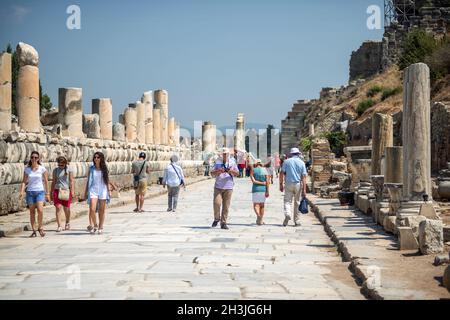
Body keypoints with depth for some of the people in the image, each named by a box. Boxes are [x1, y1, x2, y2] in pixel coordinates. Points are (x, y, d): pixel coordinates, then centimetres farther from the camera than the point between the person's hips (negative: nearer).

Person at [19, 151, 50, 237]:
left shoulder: (42, 169, 0)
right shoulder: (27, 169, 5)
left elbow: (46, 181, 3)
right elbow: (24, 181, 3)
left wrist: (47, 194, 2)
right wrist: (21, 192, -10)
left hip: (40, 192, -2)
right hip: (30, 192, 2)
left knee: (40, 210, -17)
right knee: (32, 212, 4)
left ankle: (40, 227, 3)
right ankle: (34, 231, 11)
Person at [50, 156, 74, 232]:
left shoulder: (69, 170, 1)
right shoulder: (55, 170, 8)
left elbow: (71, 181, 0)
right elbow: (53, 182, 13)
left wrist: (72, 191, -9)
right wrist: (51, 193, 12)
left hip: (66, 191, -1)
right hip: (57, 190, 1)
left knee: (66, 209, 7)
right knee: (58, 208, -11)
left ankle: (67, 223, 34)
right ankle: (59, 226, -12)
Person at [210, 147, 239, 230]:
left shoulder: (232, 162, 8)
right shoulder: (218, 162, 8)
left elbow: (237, 173, 8)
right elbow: (212, 174, 6)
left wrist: (231, 171, -13)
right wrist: (218, 171, -14)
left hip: (228, 187, 0)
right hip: (218, 186, 0)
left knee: (226, 206, 0)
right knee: (217, 203, -14)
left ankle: (223, 223, 7)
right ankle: (217, 219, 9)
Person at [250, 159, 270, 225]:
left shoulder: (253, 170, 1)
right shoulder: (264, 170, 4)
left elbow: (253, 181, -11)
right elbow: (267, 181, -4)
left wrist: (262, 183, -4)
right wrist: (267, 191, -6)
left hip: (256, 189, -2)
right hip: (263, 189, 2)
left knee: (256, 205, -1)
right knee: (262, 205, 12)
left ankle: (258, 215, -31)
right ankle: (261, 220, 13)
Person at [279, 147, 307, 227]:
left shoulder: (286, 161, 2)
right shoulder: (302, 163, 1)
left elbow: (282, 173, -1)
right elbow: (303, 177, -5)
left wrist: (281, 184, 6)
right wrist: (304, 190, -6)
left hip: (288, 184, 0)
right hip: (298, 184, 0)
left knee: (287, 201, 2)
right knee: (297, 202, 8)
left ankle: (287, 214, -26)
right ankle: (297, 221, 12)